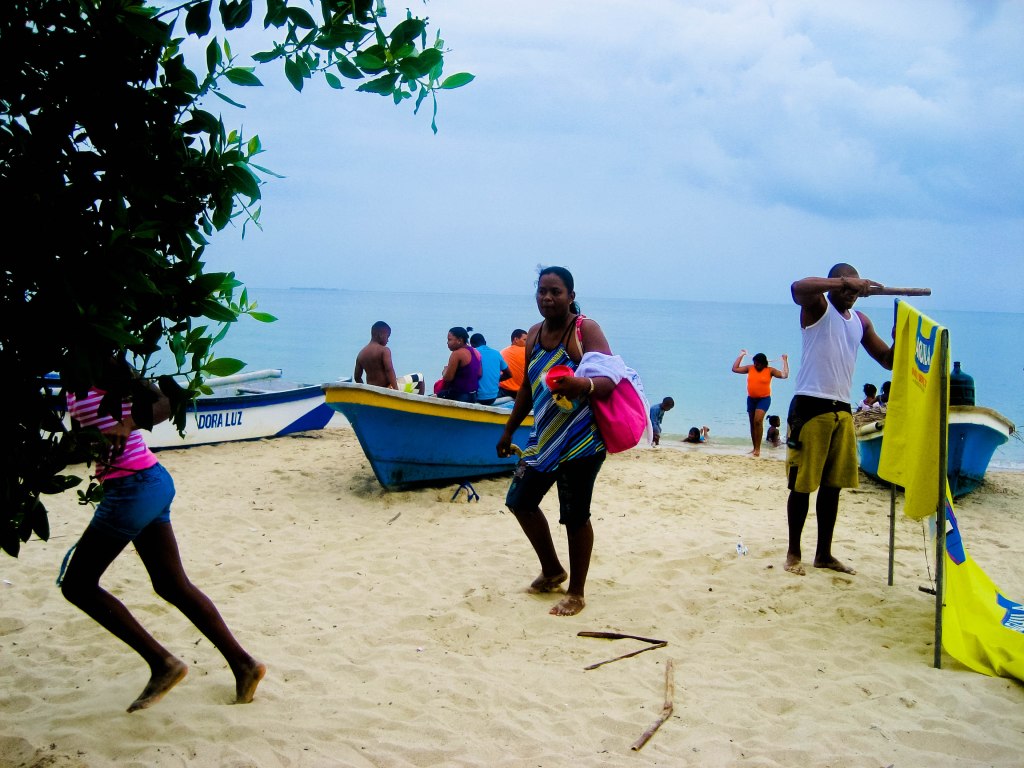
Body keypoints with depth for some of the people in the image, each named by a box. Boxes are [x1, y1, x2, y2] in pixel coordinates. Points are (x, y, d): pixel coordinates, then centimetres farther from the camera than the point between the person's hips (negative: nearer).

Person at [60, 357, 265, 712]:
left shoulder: (103, 369, -13)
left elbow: (161, 404, -21)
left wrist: (127, 425, -35)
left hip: (133, 486, -10)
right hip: (153, 482, 10)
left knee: (77, 583, 3)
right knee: (172, 585, 14)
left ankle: (162, 663, 3)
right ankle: (243, 664, 16)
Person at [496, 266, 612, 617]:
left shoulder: (585, 329, -12)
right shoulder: (534, 334, 9)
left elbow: (609, 381, -23)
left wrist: (583, 385, -45)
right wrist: (509, 430, 24)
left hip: (581, 441, -7)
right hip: (544, 439, 8)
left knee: (575, 515, 0)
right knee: (520, 501, 12)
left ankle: (576, 593, 17)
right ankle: (552, 570, 33)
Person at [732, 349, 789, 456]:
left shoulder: (770, 370, -5)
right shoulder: (750, 368, 4)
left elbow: (785, 375, -10)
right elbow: (735, 369, 7)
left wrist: (785, 361, -5)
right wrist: (741, 356, 9)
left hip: (764, 399, -5)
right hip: (751, 399, 5)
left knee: (758, 421, -22)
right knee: (752, 423, 10)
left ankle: (758, 448, -18)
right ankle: (755, 448, 21)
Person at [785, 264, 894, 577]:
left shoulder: (861, 321, 17)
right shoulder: (817, 306, -2)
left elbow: (888, 360, 18)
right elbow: (798, 287, -26)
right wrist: (846, 282, -28)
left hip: (842, 409, 7)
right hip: (811, 406, -7)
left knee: (833, 485, 11)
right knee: (802, 484, -1)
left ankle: (824, 553, 21)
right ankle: (794, 552, 11)